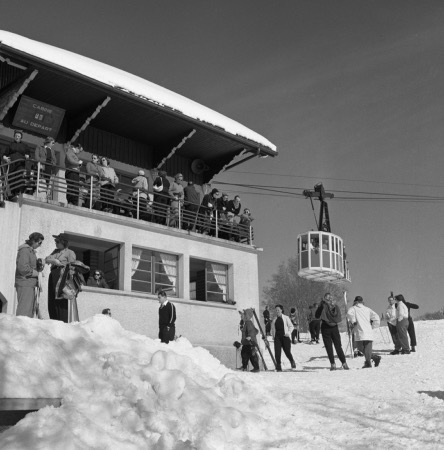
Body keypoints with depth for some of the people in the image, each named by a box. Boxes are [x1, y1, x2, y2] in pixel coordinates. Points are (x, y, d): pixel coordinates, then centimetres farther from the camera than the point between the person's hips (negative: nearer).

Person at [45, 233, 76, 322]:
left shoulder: (70, 253, 6)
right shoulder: (55, 251, 25)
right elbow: (47, 259, 12)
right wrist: (54, 261, -6)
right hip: (53, 275, 7)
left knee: (61, 302, -15)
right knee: (51, 302, 1)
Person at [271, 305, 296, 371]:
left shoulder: (286, 318, 5)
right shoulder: (274, 319, 14)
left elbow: (291, 326, 6)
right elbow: (272, 328, 22)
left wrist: (288, 332, -9)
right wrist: (273, 335, 8)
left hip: (285, 336, -3)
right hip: (277, 337, 3)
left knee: (287, 351, -1)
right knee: (277, 352, -9)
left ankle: (292, 362, 29)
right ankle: (278, 366, -2)